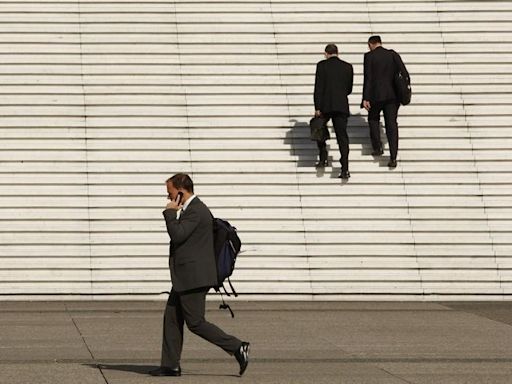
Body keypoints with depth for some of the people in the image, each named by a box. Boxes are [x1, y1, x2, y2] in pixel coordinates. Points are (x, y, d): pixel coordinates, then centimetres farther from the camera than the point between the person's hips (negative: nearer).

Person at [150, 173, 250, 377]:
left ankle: (237, 347, -6)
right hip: (187, 277, 11)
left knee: (195, 322, -8)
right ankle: (170, 365, 10)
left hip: (193, 276, -11)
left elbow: (177, 235, -24)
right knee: (171, 318, 9)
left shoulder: (196, 211, -17)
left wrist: (170, 212, -15)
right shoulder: (191, 209, 16)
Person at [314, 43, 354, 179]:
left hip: (325, 106, -2)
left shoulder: (322, 65, -2)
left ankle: (323, 159, 17)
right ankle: (345, 169, -11)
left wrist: (317, 108, -6)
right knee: (342, 136, 0)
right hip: (342, 106, 2)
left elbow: (318, 88, -7)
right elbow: (349, 89, 15)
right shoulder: (348, 67, 8)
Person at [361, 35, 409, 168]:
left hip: (376, 95, -3)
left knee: (373, 119, 22)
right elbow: (404, 73, -3)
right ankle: (393, 158, -5)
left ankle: (377, 147, 13)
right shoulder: (392, 54, 5)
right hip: (392, 95, 3)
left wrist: (366, 98, -10)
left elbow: (368, 78, -9)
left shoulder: (369, 56, -4)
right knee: (391, 124, 3)